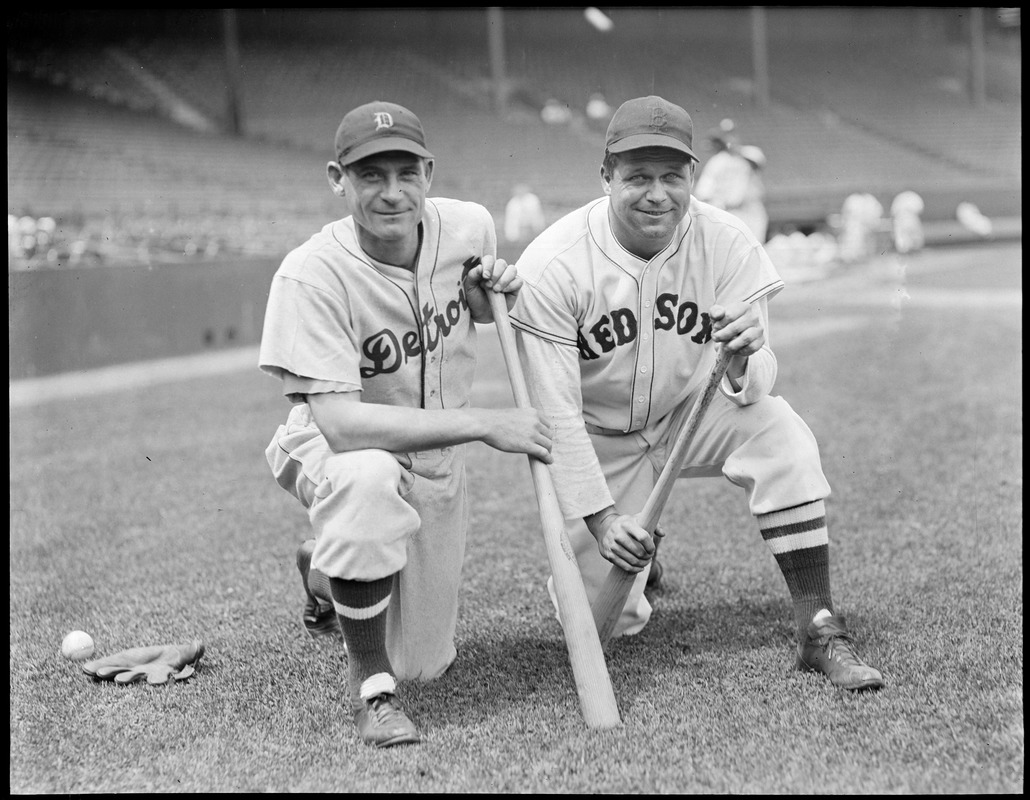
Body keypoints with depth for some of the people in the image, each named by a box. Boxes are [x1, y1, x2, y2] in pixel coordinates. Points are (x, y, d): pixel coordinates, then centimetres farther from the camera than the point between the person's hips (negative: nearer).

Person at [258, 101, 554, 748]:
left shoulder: (470, 227, -12)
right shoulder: (309, 277, -28)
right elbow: (341, 425, -37)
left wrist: (494, 293, -13)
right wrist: (485, 423, -38)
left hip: (438, 463, 5)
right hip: (335, 450, -5)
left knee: (427, 664, 11)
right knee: (367, 479, -43)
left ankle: (324, 574, 43)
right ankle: (372, 686, -20)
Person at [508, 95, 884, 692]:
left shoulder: (728, 244, -17)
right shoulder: (551, 267, -24)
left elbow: (754, 389, -18)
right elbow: (555, 413, -21)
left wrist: (744, 359, -42)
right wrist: (600, 516, -29)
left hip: (692, 414, 2)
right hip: (598, 440, -1)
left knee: (782, 435, -30)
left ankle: (819, 630, -20)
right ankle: (640, 554, 30)